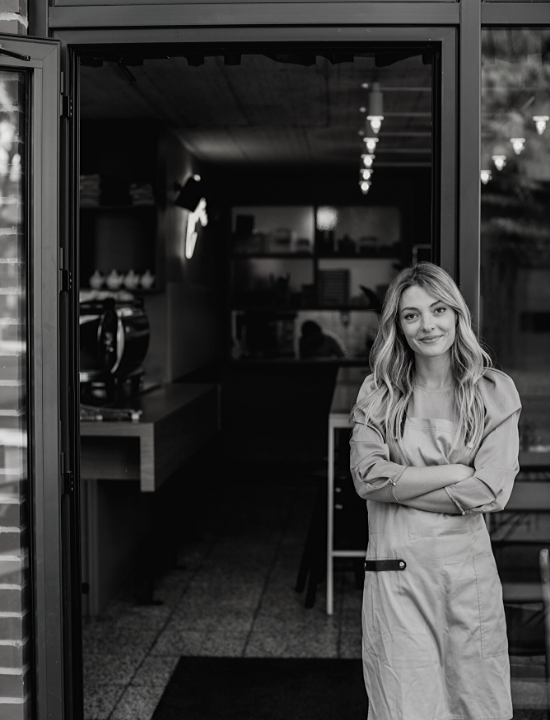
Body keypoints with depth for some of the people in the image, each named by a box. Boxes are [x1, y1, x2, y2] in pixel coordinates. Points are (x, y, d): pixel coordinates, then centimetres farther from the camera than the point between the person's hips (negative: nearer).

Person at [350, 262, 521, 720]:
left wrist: (399, 483, -8)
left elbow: (491, 492, -8)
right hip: (396, 570, 0)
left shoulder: (496, 391, 1)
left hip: (468, 566, 0)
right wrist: (454, 472, -11)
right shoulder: (378, 393, 4)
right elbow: (367, 477, -7)